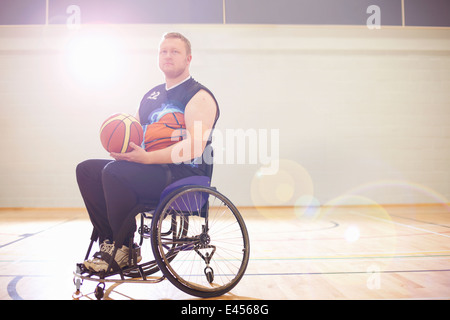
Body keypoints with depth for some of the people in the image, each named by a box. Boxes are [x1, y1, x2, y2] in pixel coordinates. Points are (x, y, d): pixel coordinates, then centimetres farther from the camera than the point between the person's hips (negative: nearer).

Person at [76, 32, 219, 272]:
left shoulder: (199, 97, -5)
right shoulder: (151, 95, 20)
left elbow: (195, 147, -18)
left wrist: (147, 157, -24)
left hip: (183, 175, -8)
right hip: (150, 171, 8)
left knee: (115, 171, -27)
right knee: (86, 169, -3)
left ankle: (124, 250, -12)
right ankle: (108, 241, -6)